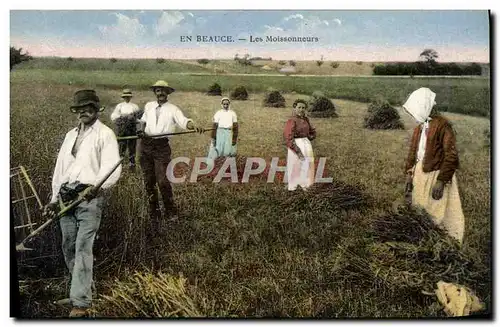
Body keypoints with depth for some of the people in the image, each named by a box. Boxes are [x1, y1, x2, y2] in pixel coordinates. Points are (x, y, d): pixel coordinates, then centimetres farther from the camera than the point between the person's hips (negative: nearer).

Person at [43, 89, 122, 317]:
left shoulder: (105, 134, 1)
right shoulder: (70, 135, 22)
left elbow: (113, 167, -12)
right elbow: (60, 168, 22)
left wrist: (97, 186, -30)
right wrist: (54, 199, 17)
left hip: (89, 197, -6)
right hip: (66, 196, 7)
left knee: (83, 248, -11)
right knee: (68, 247, 10)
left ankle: (81, 302, -7)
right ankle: (80, 288, 27)